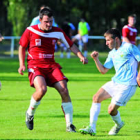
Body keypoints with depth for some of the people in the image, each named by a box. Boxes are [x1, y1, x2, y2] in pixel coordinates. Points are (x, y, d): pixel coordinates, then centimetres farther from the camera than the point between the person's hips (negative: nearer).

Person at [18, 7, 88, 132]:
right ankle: (30, 114, 0)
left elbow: (71, 45, 13)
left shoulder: (58, 32, 3)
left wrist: (81, 56, -2)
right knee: (42, 89, -30)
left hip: (51, 65, 3)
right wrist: (22, 64, 0)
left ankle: (69, 125, -8)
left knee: (64, 90, -16)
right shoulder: (30, 31, -3)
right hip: (35, 66, -3)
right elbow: (22, 47, 10)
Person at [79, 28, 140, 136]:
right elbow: (103, 70, 17)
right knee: (96, 98, -2)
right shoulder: (112, 53, 15)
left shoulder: (129, 47, -8)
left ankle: (119, 124, 24)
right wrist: (96, 59, 3)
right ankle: (92, 128, 0)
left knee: (111, 109, -10)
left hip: (127, 85, -8)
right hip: (115, 82, 8)